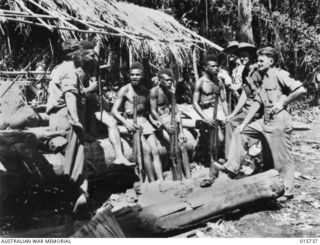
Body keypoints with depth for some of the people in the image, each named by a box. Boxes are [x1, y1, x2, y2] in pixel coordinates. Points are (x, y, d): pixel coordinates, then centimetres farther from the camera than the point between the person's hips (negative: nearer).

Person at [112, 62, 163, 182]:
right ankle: (152, 183, -13)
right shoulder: (125, 90, -3)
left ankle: (161, 182, -12)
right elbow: (114, 110, -8)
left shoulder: (146, 91, 11)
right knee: (146, 150, -20)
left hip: (144, 121, 5)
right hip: (131, 123, -5)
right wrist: (125, 122, -23)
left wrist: (135, 109, -10)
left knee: (155, 151, -10)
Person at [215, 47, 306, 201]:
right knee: (239, 132, 7)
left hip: (279, 122, -9)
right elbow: (256, 103, 13)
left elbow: (301, 90, -19)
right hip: (265, 121, 9)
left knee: (282, 158, -1)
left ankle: (287, 191, 13)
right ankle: (232, 167, 11)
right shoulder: (263, 79, 16)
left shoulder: (279, 74, -9)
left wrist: (282, 103, -13)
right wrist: (244, 124, 8)